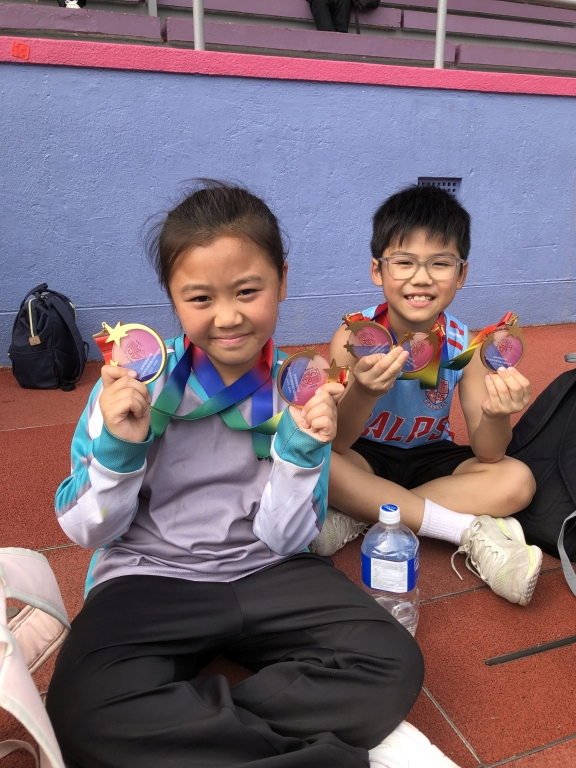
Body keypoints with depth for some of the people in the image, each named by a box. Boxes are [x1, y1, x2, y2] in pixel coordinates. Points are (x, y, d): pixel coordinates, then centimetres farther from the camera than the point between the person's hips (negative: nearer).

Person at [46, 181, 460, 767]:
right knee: (82, 711, -30)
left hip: (266, 572, 2)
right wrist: (118, 448, -22)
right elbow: (87, 531, -3)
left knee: (393, 665, -18)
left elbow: (285, 538, -3)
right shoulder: (134, 383, -9)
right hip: (151, 578, -1)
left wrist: (301, 447, -18)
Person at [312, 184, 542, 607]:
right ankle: (473, 532, -24)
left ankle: (360, 518, -21)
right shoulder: (355, 336, -20)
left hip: (430, 458, 3)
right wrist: (364, 392, -46)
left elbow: (488, 456, -13)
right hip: (366, 457, -2)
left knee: (517, 481, -20)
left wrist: (496, 416, -37)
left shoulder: (463, 345, -14)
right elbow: (334, 444, -25)